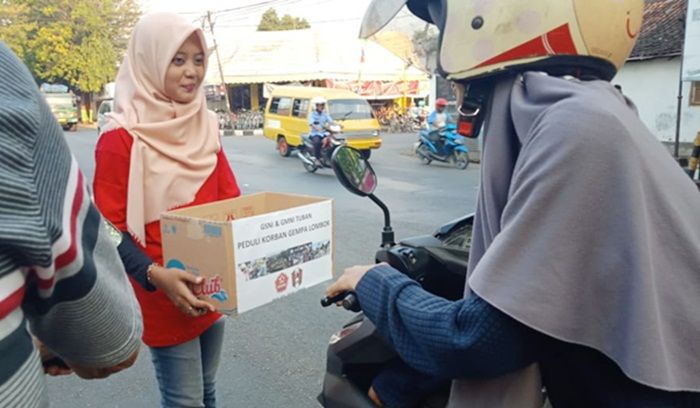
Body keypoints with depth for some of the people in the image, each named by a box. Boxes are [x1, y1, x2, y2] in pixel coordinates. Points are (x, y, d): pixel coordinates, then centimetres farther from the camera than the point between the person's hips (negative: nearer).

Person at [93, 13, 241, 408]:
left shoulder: (206, 126, 4)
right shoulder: (121, 138, -15)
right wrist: (154, 274, -30)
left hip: (211, 288, 6)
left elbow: (230, 200, 8)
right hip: (164, 294, -6)